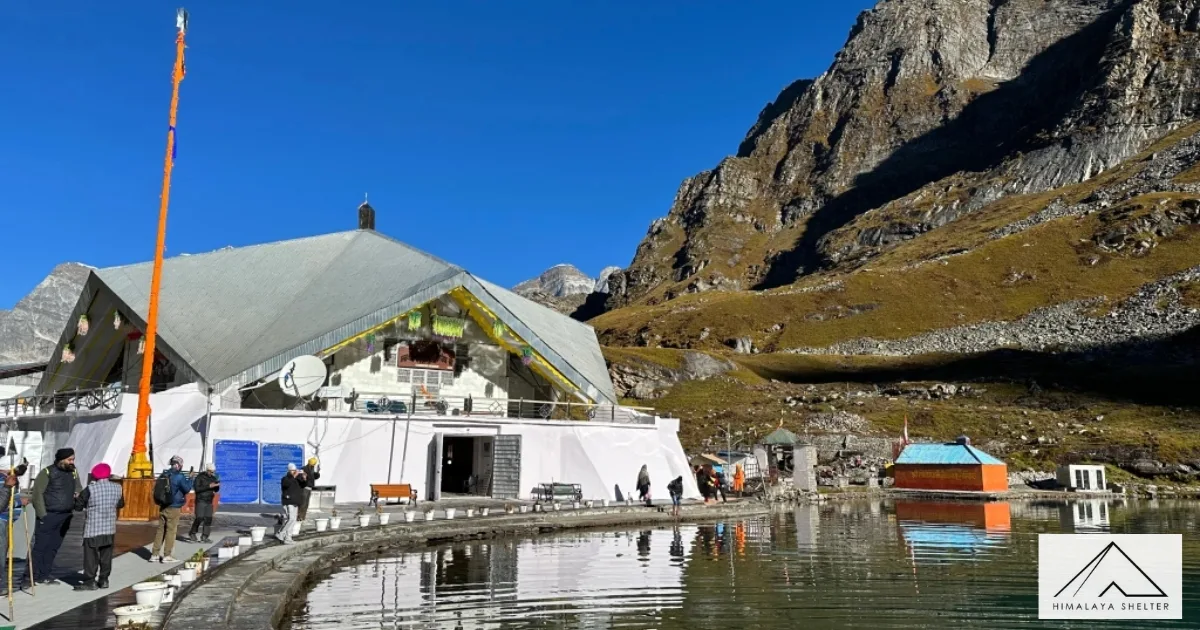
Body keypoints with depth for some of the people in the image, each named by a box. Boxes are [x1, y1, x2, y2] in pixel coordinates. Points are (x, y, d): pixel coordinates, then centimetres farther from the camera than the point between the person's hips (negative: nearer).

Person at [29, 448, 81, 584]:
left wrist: (78, 493, -2)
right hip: (48, 516, -6)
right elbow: (38, 493, -10)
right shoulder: (47, 472, -8)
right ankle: (34, 576, 4)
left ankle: (45, 575, 16)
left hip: (65, 516, 6)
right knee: (40, 546, -3)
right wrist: (42, 515, -14)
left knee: (53, 547, 9)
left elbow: (78, 487, 23)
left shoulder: (73, 472, 11)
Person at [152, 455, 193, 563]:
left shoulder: (164, 474, 8)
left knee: (160, 530, 11)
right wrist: (190, 479, 0)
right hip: (174, 508, -7)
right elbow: (187, 489, -10)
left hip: (163, 507, 7)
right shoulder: (179, 476, -15)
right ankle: (166, 555, 0)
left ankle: (155, 554, 13)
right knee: (171, 531, -1)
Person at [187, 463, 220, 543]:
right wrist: (208, 486, -23)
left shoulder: (213, 478, 8)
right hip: (200, 501, -5)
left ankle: (204, 537, 2)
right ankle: (192, 533, 11)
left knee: (208, 519, -2)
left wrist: (217, 485, -11)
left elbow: (216, 490, 12)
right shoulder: (200, 477, -7)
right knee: (199, 518, -11)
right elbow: (197, 488, -17)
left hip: (209, 502, 5)